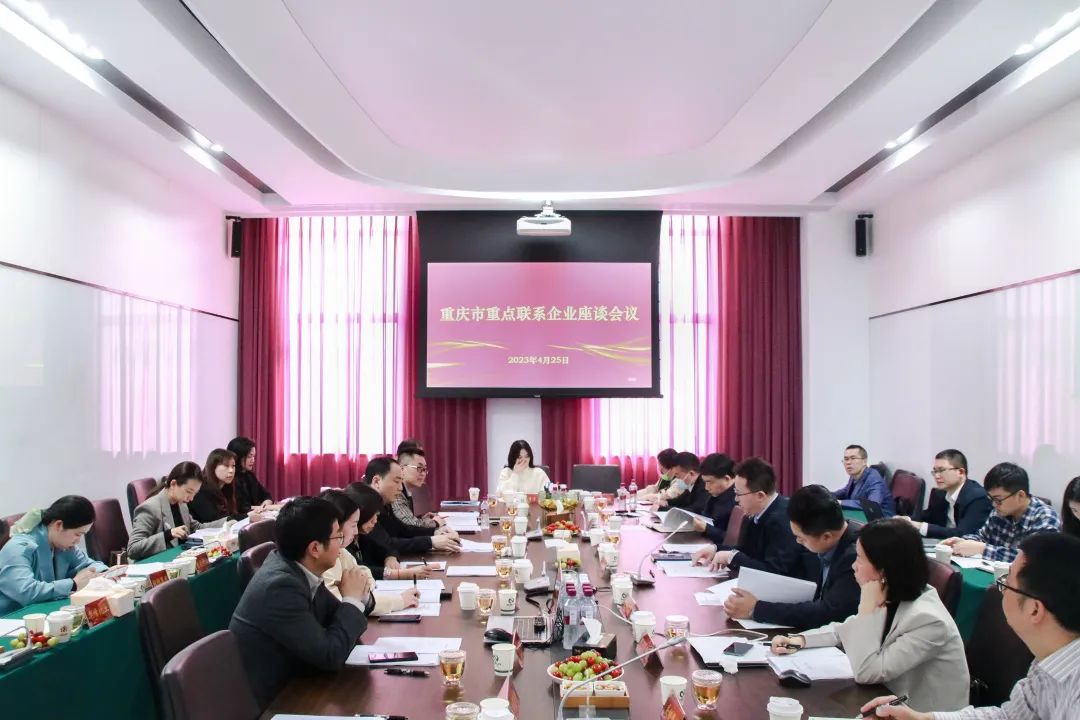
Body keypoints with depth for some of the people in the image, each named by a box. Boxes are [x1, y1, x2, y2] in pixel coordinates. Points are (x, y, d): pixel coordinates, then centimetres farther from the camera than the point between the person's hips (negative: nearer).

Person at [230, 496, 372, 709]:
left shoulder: (298, 568, -3)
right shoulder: (280, 586, -27)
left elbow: (333, 618, 9)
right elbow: (330, 655, -25)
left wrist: (359, 597, -9)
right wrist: (352, 599, -14)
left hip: (287, 682, 7)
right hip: (265, 702, -7)